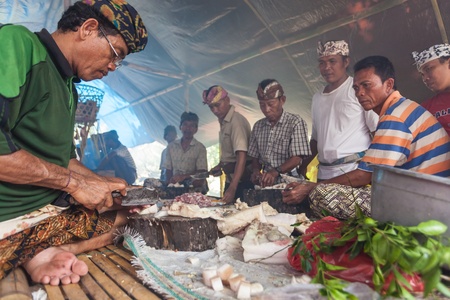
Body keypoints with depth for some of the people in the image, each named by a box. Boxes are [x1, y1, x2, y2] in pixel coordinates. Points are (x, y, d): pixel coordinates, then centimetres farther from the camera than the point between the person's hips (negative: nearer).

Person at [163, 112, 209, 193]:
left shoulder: (200, 148, -2)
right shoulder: (171, 146, 10)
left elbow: (202, 172, -8)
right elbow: (169, 169, 12)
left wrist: (183, 176, -23)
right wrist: (169, 184, -7)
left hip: (194, 189, -4)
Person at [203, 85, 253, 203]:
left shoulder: (237, 121, -18)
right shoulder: (223, 122, 10)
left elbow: (241, 156, -28)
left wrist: (232, 188, -36)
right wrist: (220, 166, 5)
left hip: (241, 180, -8)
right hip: (230, 179, 8)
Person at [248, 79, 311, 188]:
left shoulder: (295, 123, -3)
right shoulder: (258, 126, 13)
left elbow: (296, 158, -10)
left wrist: (275, 172, -23)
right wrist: (256, 171, -5)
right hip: (264, 184, 4)